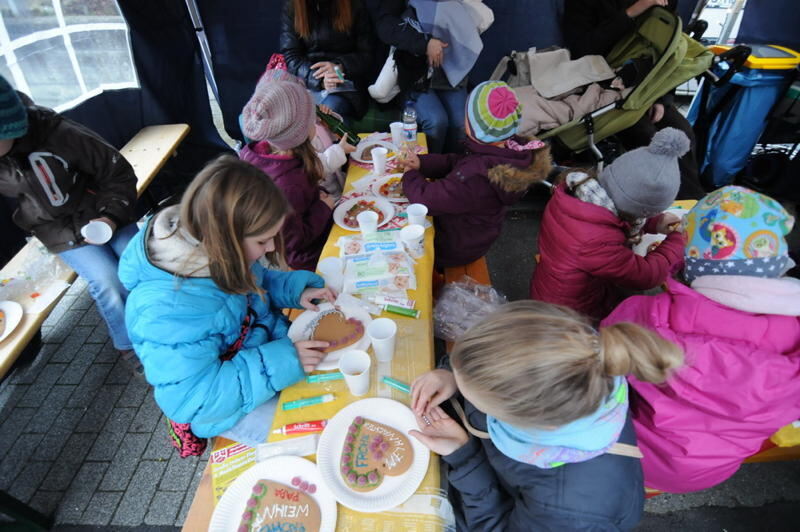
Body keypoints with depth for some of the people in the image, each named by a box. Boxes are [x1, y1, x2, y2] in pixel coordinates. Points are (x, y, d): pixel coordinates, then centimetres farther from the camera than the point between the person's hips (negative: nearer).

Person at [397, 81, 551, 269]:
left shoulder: (476, 177, -43)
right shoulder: (512, 150, -14)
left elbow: (426, 200, -32)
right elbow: (457, 162, -2)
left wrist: (410, 176, -12)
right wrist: (421, 163, -12)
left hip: (453, 249, -8)